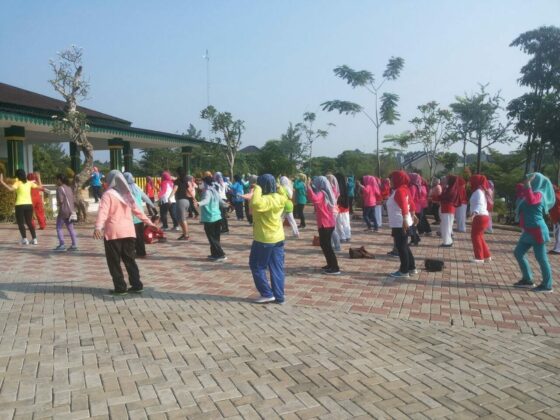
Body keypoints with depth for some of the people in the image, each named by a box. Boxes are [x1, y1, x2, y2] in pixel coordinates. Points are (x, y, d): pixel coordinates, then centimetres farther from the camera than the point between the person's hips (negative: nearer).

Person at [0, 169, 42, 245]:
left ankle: (24, 239, -3)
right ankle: (34, 239, 9)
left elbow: (10, 188, -25)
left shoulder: (18, 183, -7)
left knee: (21, 223, 6)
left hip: (20, 205, -4)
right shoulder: (29, 183, 6)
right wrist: (38, 178, 29)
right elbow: (39, 186, 17)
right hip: (29, 205, 4)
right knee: (29, 222, 14)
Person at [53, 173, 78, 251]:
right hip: (71, 210, 8)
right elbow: (73, 199, 12)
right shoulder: (69, 188, 13)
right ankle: (74, 245, 8)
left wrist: (58, 205, 2)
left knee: (59, 227, 2)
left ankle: (62, 245, -2)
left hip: (63, 210, -8)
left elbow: (60, 200, -17)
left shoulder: (60, 188, -11)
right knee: (70, 228, 10)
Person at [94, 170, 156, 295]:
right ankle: (137, 285, 14)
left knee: (114, 262, 5)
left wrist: (98, 227, -28)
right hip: (129, 231, 5)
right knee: (130, 259, 14)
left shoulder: (108, 194, -4)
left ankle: (120, 287, 6)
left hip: (113, 232, -5)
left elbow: (103, 212, -18)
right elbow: (137, 210, 17)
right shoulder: (127, 193, 12)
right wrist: (149, 222, 25)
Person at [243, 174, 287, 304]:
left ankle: (267, 294, 8)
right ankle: (279, 296, 13)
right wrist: (252, 197, 16)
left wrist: (257, 189, -29)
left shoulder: (266, 200, -22)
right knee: (277, 268, 10)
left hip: (264, 239, -8)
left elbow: (256, 204, -45)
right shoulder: (278, 198, 5)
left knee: (257, 266, 8)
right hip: (278, 238, 8)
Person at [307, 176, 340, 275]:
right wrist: (310, 188, 14)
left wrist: (309, 187, -30)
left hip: (325, 224, -10)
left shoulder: (321, 193, -19)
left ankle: (335, 268, -2)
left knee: (326, 245, -4)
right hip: (328, 223, 10)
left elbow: (314, 199, -39)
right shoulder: (325, 193, 11)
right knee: (325, 244, 20)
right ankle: (331, 265, 28)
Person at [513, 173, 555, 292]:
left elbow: (531, 200, -34)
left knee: (541, 258, -3)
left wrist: (527, 184, -30)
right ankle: (527, 280, 21)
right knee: (518, 253, 12)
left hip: (537, 231, -10)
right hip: (529, 231, 10)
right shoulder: (533, 193, 15)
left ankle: (547, 285, 7)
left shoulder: (538, 194, -14)